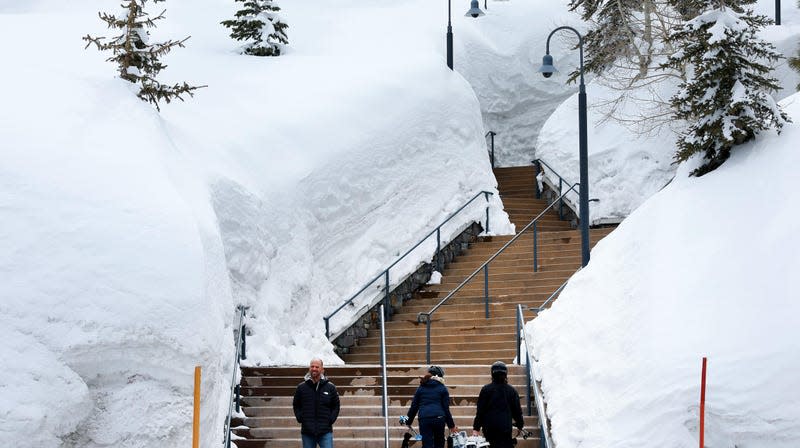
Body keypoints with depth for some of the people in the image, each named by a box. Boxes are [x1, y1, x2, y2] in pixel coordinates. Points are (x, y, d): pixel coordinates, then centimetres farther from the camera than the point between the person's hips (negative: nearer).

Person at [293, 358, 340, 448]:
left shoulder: (330, 387, 4)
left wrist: (331, 419, -1)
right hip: (307, 431, 1)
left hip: (325, 431, -1)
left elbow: (336, 406, 12)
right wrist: (300, 418, 2)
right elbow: (296, 405, 16)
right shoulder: (301, 387, 5)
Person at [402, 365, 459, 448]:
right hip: (439, 419, 0)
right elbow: (446, 409, 6)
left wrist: (408, 421, 23)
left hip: (424, 419, 0)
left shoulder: (421, 388, 14)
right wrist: (451, 425, 13)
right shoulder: (442, 388, 8)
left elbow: (414, 407, 13)